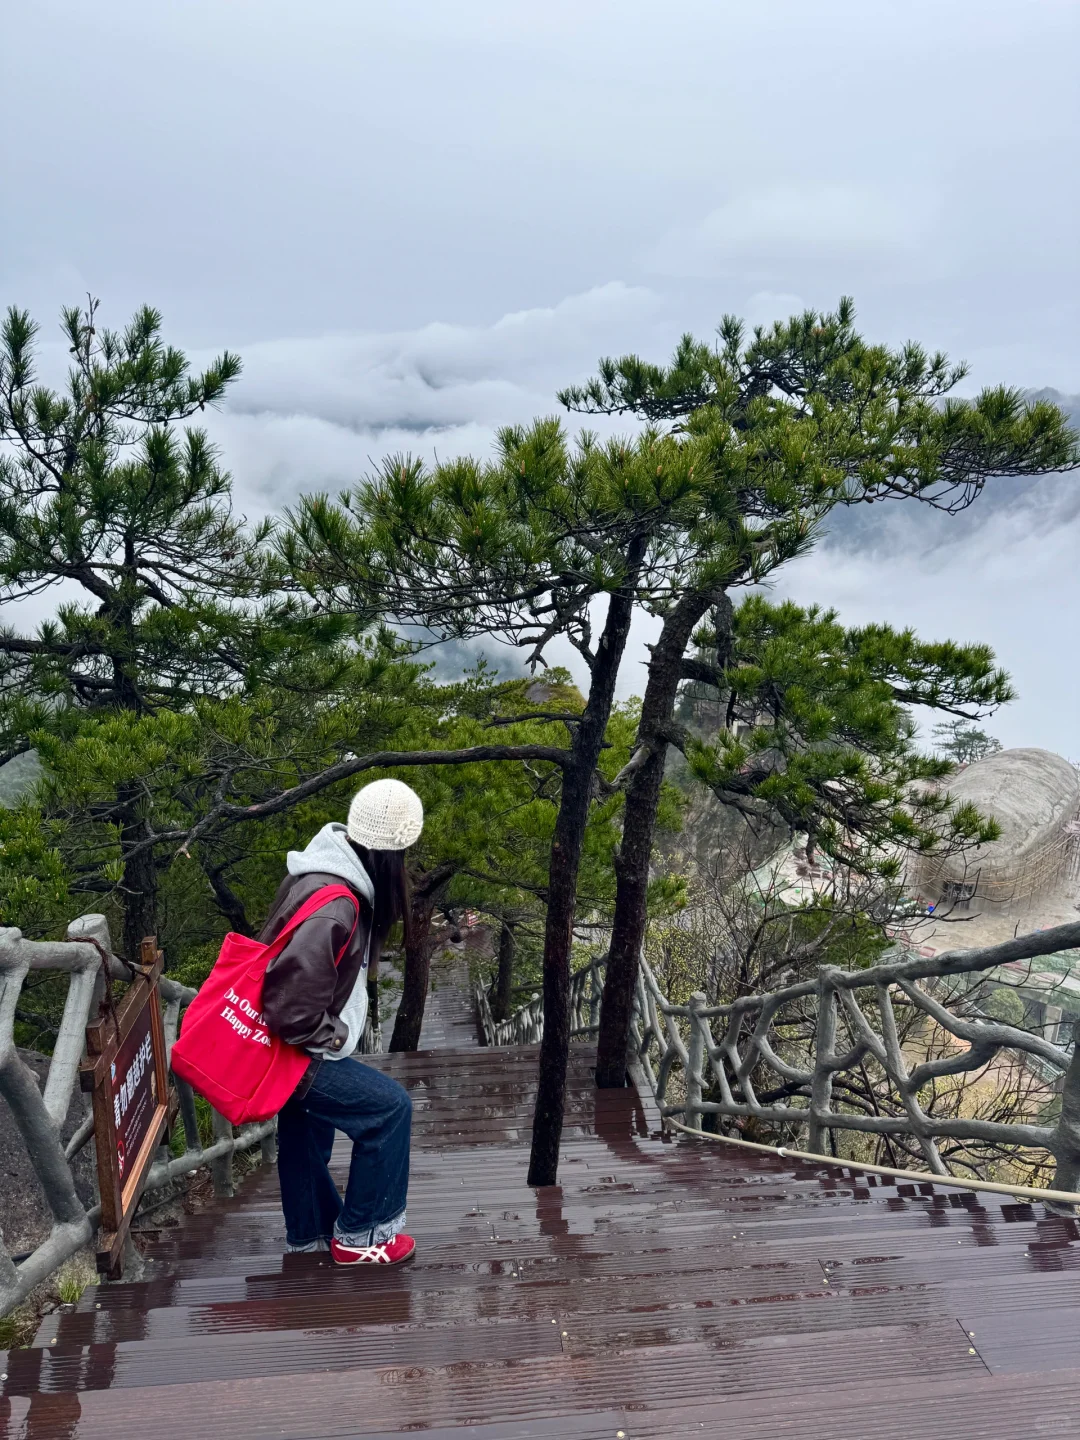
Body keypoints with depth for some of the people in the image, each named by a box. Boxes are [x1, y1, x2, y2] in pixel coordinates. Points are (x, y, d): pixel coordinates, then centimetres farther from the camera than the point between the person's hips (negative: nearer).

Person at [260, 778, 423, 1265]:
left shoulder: (329, 871, -3)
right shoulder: (333, 908, -33)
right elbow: (291, 1005, -36)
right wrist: (333, 1037, -18)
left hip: (289, 1042, 10)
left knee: (306, 1126, 26)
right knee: (390, 1107, -5)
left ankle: (310, 1229, 47)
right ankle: (360, 1235, 10)